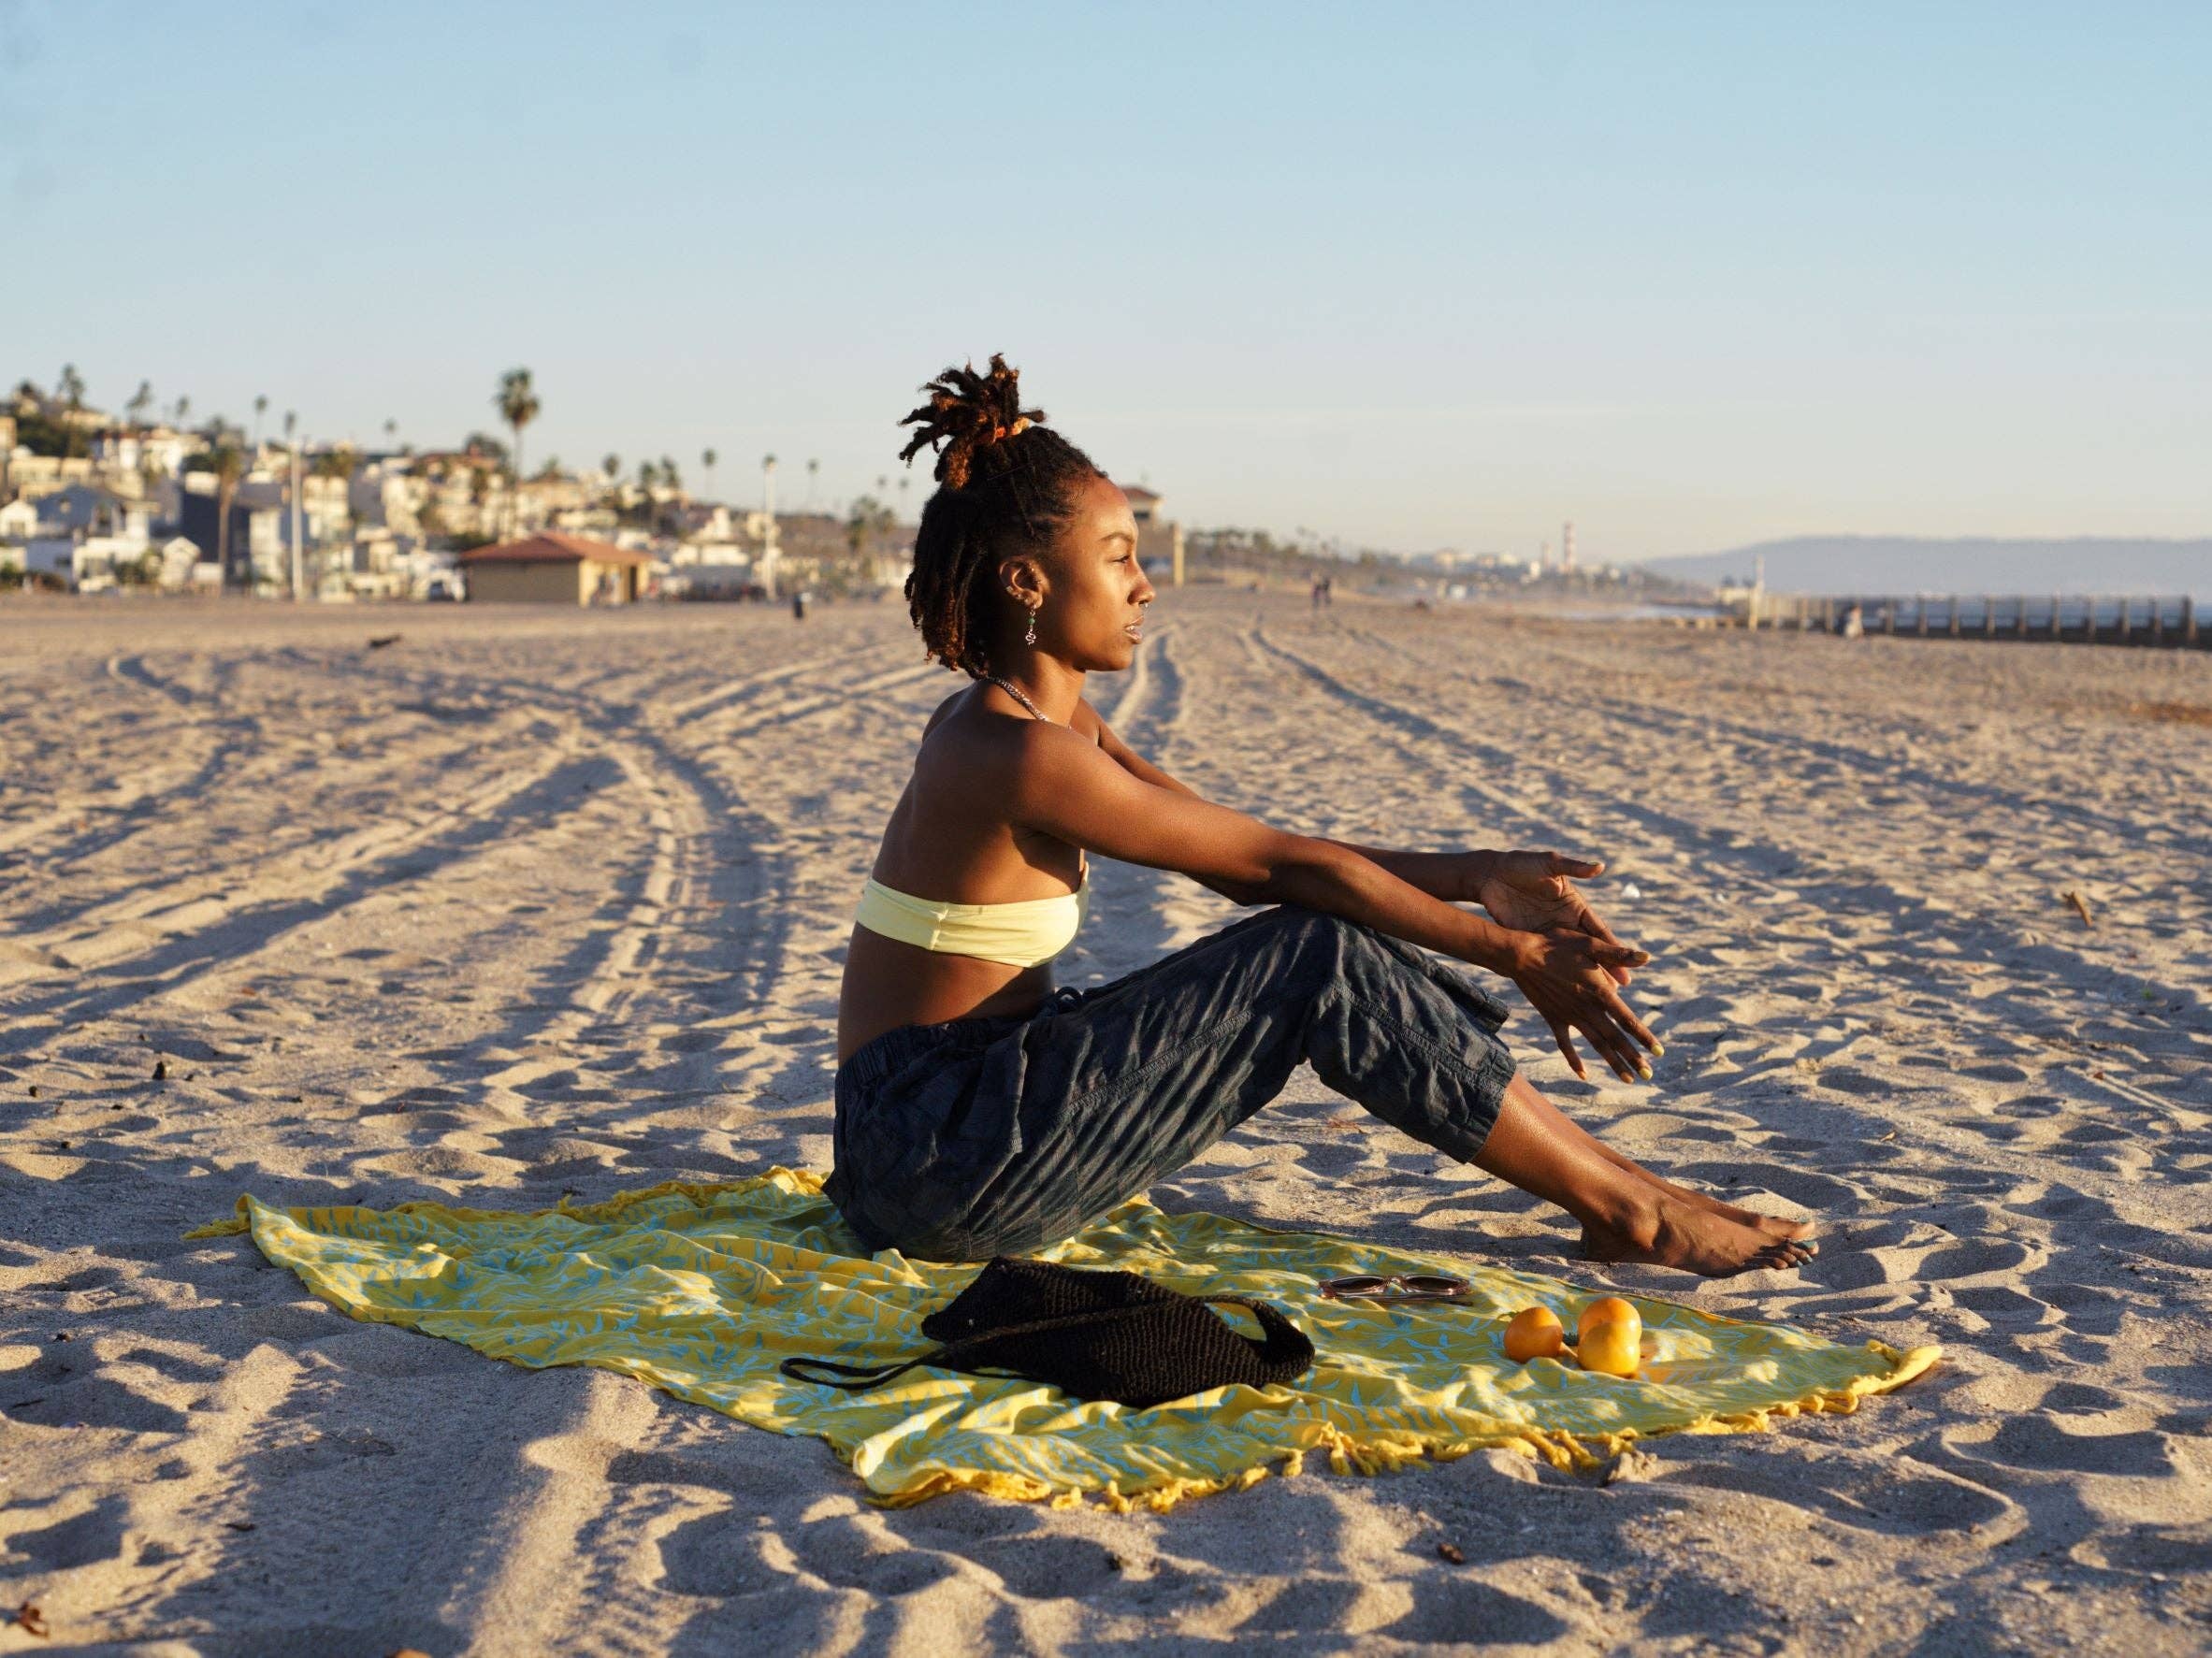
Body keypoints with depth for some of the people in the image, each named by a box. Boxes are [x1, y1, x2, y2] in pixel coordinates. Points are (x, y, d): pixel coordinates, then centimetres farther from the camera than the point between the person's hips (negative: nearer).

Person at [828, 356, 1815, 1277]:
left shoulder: (1047, 720, 10)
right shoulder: (1019, 757, -21)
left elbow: (1247, 864, 8)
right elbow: (1286, 864, -16)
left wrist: (1473, 877, 0)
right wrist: (1513, 953, -8)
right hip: (938, 1161, -9)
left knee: (1308, 939, 3)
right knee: (1322, 954, -15)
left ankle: (1608, 1177, 9)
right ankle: (1627, 1212, -4)